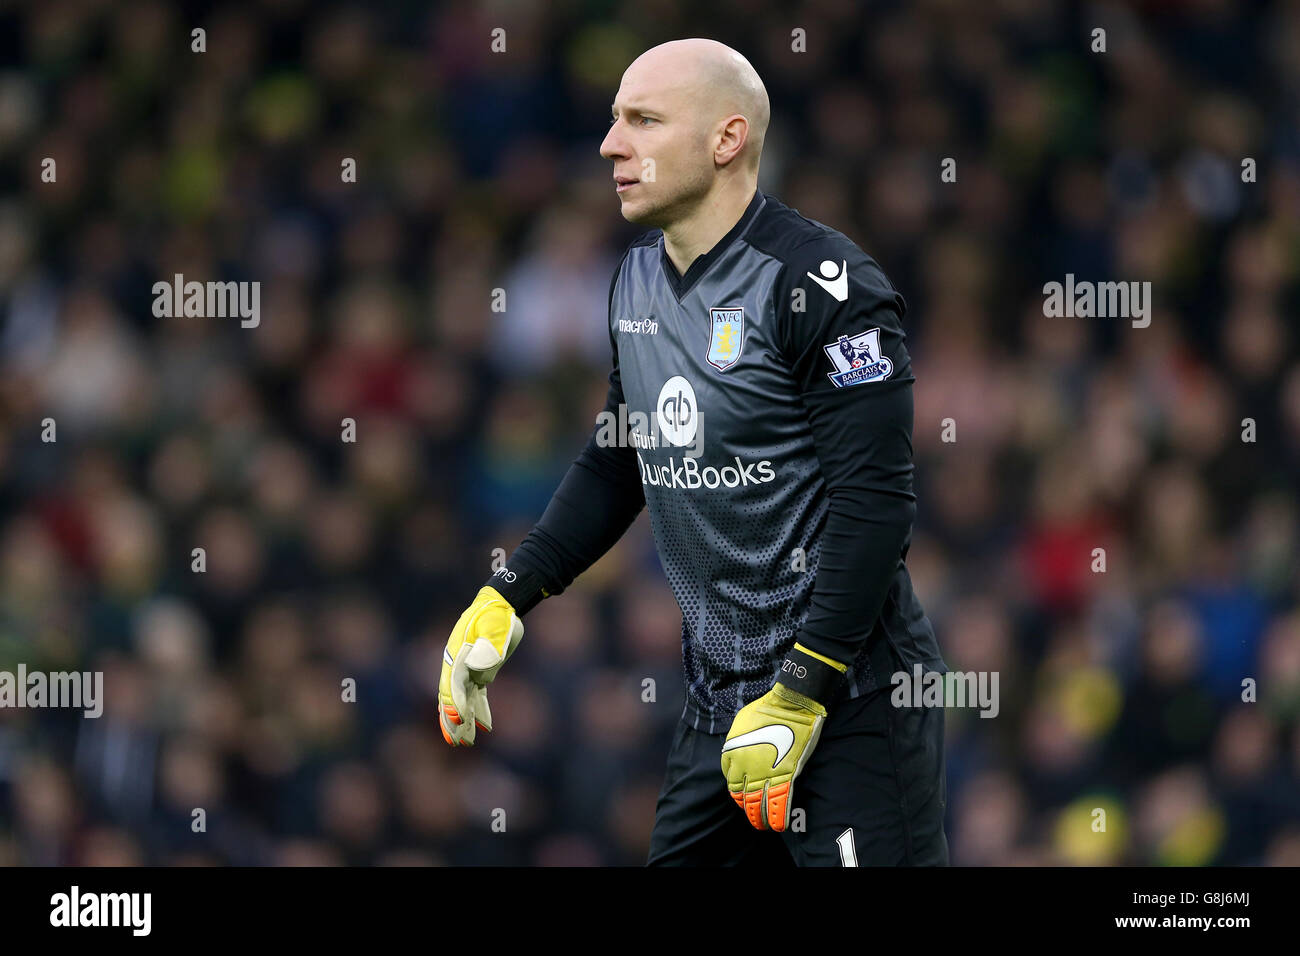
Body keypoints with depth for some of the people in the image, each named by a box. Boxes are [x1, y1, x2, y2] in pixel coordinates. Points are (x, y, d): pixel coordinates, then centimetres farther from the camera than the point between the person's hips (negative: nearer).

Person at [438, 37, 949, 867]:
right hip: (720, 697, 8)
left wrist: (799, 698, -22)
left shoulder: (822, 288, -16)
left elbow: (875, 502, -20)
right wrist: (505, 601, 14)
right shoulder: (638, 278, 10)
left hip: (848, 697, -8)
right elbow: (615, 463, 23)